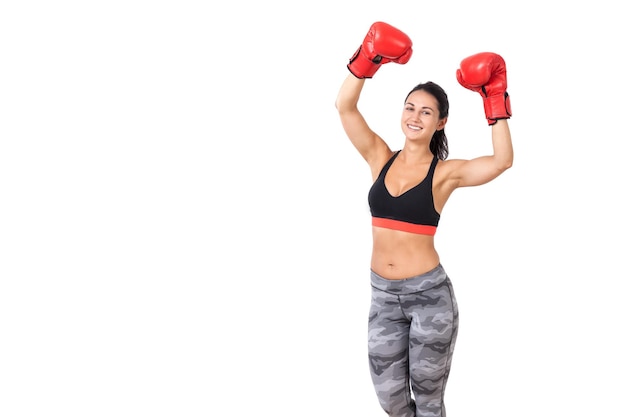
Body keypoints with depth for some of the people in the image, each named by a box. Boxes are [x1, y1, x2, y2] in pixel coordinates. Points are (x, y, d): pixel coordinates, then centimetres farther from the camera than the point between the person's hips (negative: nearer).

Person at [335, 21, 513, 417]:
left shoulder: (445, 172, -7)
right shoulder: (381, 159, 3)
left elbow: (502, 161, -22)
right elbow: (345, 106, -5)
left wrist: (495, 100, -19)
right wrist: (368, 59, -15)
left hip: (429, 294, -4)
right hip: (383, 294, 4)